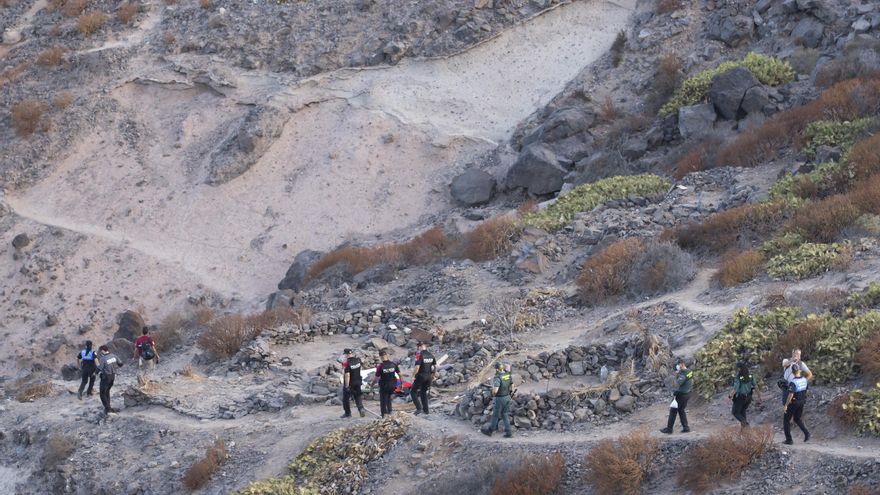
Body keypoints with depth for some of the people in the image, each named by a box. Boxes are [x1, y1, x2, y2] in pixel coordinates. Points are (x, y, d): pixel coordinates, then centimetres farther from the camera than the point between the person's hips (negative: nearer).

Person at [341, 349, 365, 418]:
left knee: (346, 398, 11)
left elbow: (347, 375, -25)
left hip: (349, 384, -5)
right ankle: (361, 409, -9)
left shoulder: (346, 363, -21)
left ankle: (347, 413, 17)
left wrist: (347, 386, -22)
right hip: (358, 382, 5)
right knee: (358, 397, 13)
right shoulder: (358, 360, -3)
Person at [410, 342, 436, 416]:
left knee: (413, 392, 5)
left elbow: (417, 368, -23)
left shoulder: (419, 355, -16)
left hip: (420, 376, -7)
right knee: (424, 392, 21)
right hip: (428, 376, 7)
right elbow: (435, 366, 11)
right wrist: (433, 375, 23)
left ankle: (419, 408, -8)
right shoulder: (431, 355, 5)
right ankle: (425, 410, 20)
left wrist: (413, 376, -11)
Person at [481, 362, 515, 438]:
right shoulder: (508, 375, -1)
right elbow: (512, 386, 7)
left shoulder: (498, 378, -24)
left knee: (495, 415, 10)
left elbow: (495, 390, -33)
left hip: (500, 398, -7)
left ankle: (490, 431, 27)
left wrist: (493, 394, -10)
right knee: (504, 415, 17)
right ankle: (508, 432, 11)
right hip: (507, 397, 7)